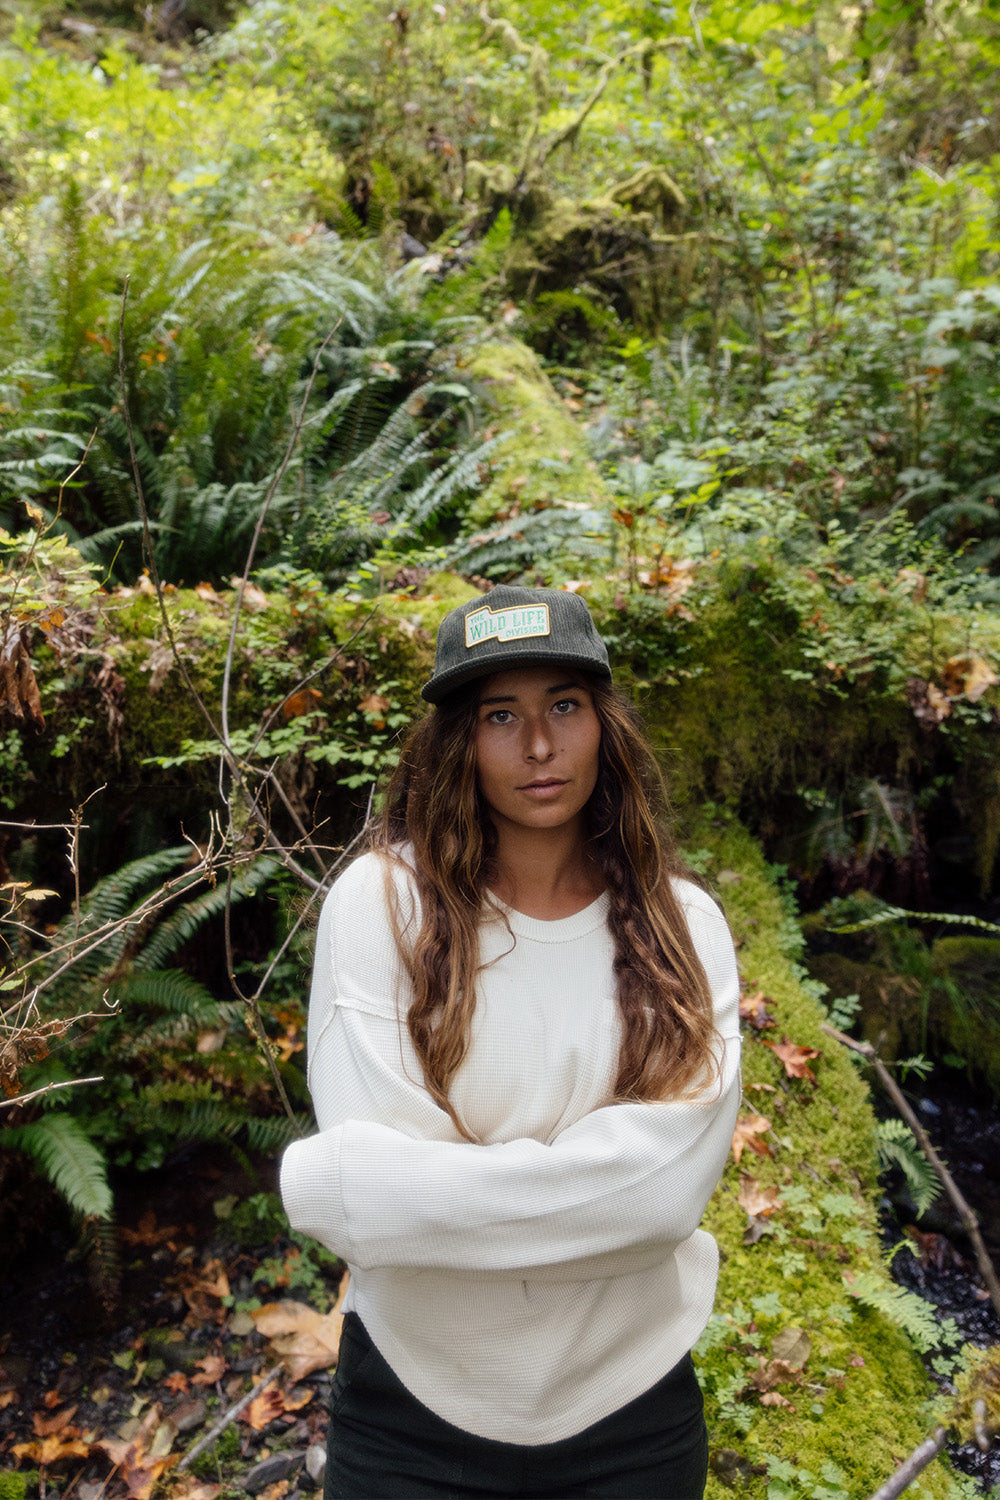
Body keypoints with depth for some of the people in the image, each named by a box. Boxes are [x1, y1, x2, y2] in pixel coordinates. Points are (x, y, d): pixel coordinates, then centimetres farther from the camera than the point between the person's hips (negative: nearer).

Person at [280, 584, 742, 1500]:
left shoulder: (682, 925, -8)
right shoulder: (381, 900, -15)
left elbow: (670, 1186, -21)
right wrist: (594, 1195, -18)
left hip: (632, 1411, 2)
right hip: (412, 1404, -2)